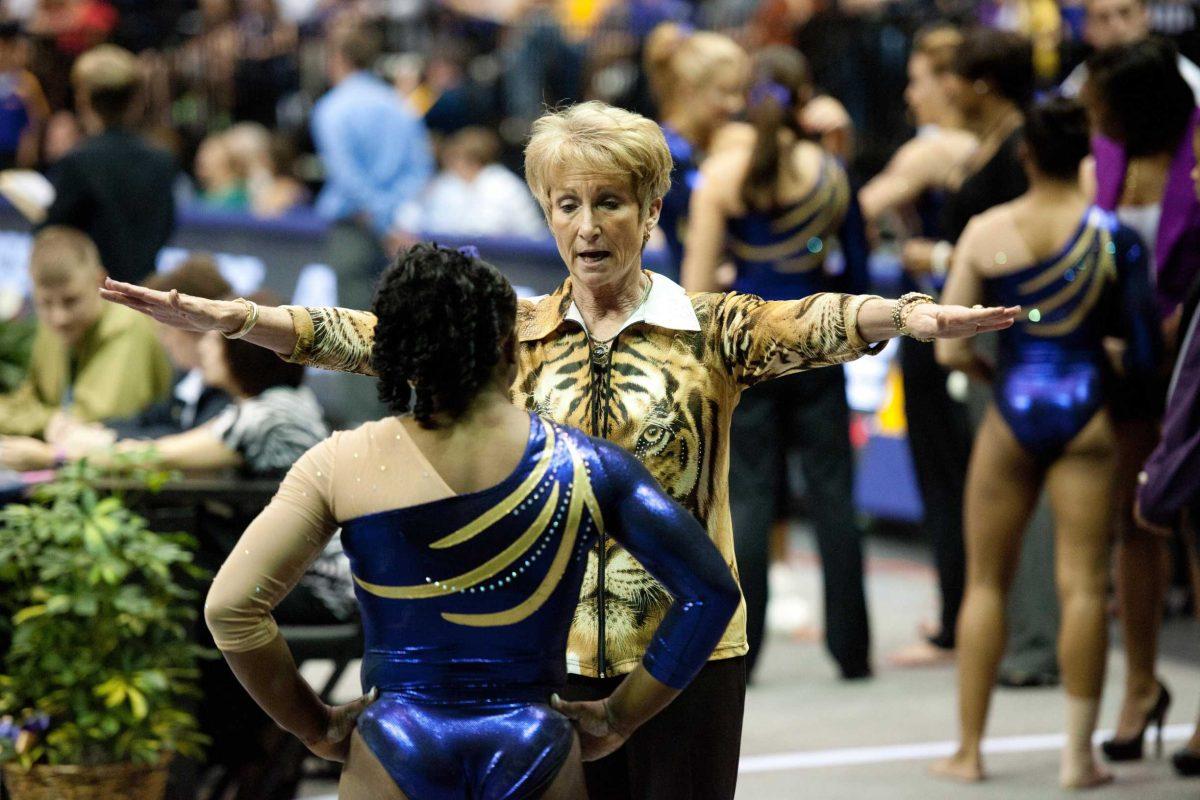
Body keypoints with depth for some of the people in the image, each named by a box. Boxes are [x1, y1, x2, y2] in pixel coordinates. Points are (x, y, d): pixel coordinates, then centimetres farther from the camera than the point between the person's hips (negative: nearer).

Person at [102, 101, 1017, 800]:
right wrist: (228, 316, -16)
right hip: (553, 654, 2)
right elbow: (371, 338, -2)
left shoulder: (708, 330, 0)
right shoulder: (516, 336, 6)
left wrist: (908, 315, -40)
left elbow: (808, 325, -19)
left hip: (685, 654, -2)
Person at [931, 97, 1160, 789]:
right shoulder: (1113, 234, -5)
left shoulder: (986, 232, -4)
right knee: (1083, 583, 2)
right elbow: (1146, 348, -5)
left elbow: (950, 348, -5)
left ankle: (969, 749, 16)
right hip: (1086, 408, -1)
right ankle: (1080, 754, 2)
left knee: (986, 582, 12)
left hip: (1013, 405, 1)